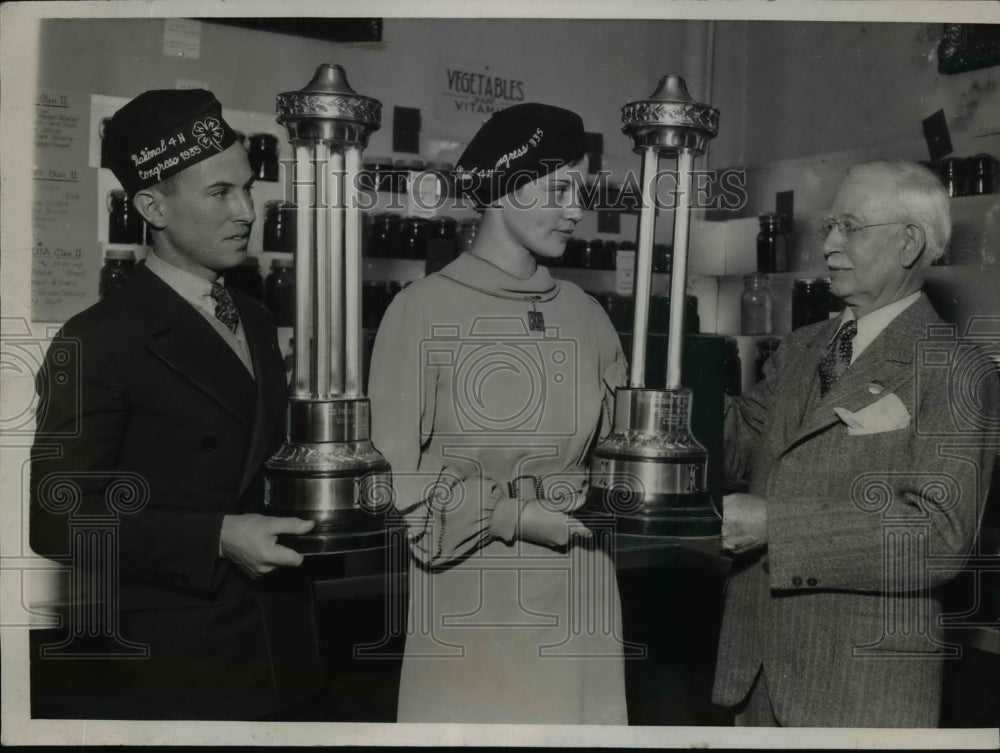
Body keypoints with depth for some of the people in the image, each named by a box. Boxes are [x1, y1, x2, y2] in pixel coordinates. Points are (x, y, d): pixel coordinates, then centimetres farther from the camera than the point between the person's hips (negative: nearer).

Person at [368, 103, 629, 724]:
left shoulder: (584, 313, 4)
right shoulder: (424, 311, -10)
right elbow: (394, 476, -9)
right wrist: (511, 517, -12)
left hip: (576, 592, 4)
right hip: (472, 600, -4)